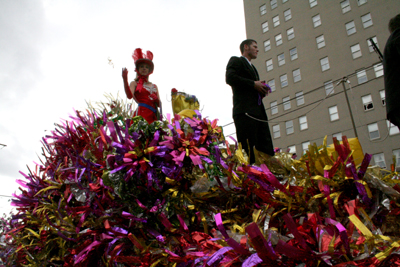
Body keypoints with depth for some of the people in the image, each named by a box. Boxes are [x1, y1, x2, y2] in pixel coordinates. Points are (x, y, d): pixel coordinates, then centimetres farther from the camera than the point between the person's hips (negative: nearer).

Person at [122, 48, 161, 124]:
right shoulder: (135, 83, 10)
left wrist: (156, 100, -4)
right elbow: (129, 96, -12)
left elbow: (159, 105, 19)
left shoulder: (154, 86, 23)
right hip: (142, 113, -4)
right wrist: (125, 79, -22)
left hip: (154, 116, 4)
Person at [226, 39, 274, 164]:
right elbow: (230, 78, -11)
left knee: (267, 153, -1)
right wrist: (254, 84, -9)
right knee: (248, 153, -15)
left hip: (259, 112, 9)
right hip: (245, 111, -9)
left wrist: (262, 89, 11)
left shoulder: (252, 67, 34)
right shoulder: (236, 61, 8)